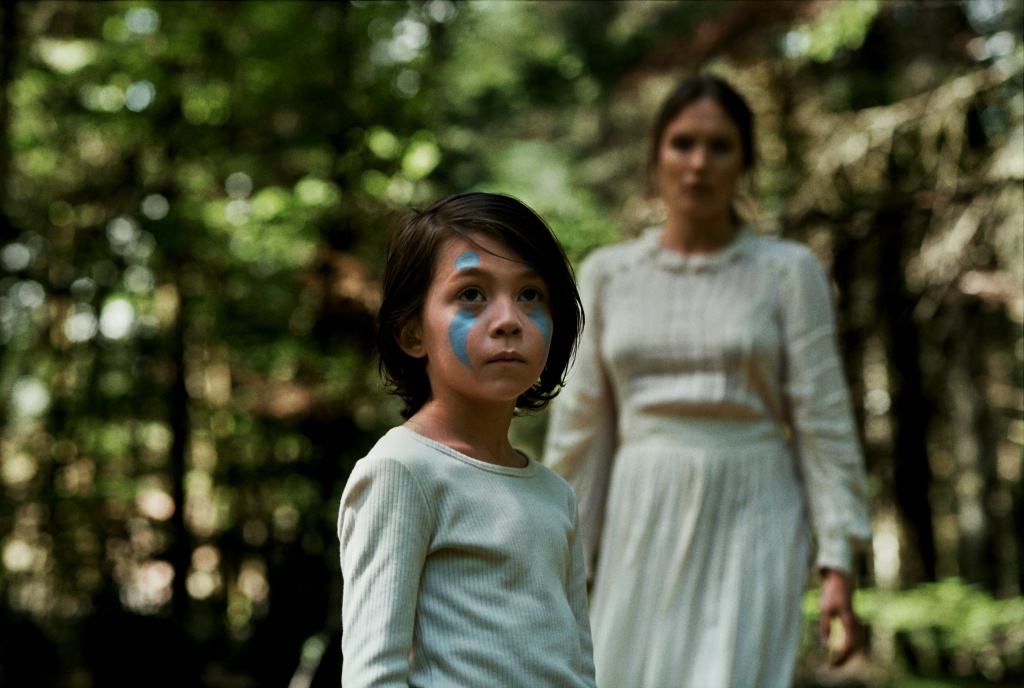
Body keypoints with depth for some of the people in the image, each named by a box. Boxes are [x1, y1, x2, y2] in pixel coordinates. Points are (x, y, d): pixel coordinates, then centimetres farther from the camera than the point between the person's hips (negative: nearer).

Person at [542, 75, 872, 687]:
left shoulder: (788, 271, 1)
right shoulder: (608, 274, 7)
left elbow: (824, 421, -1)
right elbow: (581, 427, 8)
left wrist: (839, 562, -8)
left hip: (750, 522, -2)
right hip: (644, 528, 3)